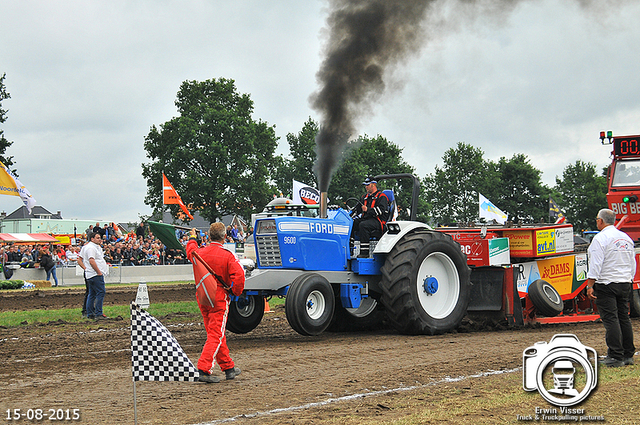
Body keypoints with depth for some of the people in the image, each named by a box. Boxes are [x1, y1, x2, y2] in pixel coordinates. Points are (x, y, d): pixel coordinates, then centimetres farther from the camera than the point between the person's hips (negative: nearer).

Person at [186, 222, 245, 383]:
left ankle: (229, 368, 27)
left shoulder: (200, 252, 1)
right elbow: (238, 275, -24)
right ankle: (204, 370, -14)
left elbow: (190, 252, 26)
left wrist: (192, 238, 46)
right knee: (216, 335, -4)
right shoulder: (227, 256, -15)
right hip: (219, 299, -6)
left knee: (216, 334, 16)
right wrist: (235, 292, -5)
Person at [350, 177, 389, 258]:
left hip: (378, 221, -8)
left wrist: (368, 210, -25)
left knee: (363, 225, -36)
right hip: (365, 219, 8)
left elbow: (381, 210, -15)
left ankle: (364, 253, -38)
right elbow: (357, 209, 26)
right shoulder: (365, 197, 26)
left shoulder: (381, 197, 1)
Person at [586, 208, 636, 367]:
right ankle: (628, 355, 13)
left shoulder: (600, 238, -10)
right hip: (625, 284, 7)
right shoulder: (626, 238, 13)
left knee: (610, 320, -7)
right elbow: (632, 264, 18)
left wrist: (590, 286, -14)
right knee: (624, 318, 11)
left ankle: (616, 357, -9)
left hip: (606, 284, -7)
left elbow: (596, 265, -16)